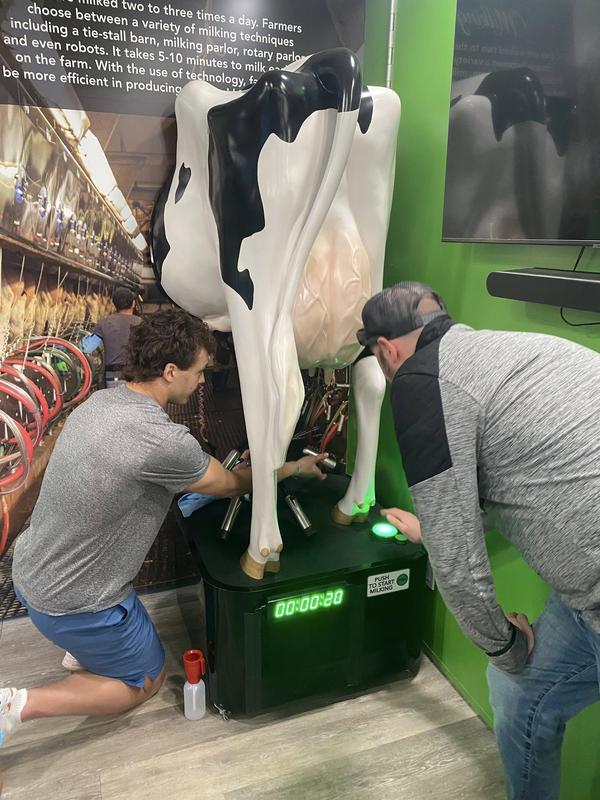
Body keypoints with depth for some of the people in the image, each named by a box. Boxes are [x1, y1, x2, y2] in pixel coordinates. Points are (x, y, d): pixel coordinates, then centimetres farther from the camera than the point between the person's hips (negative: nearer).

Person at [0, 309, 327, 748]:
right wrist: (296, 467, 4)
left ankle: (84, 650, 31)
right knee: (146, 681, 16)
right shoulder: (164, 441, -30)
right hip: (71, 603, -8)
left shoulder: (100, 402, -4)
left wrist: (219, 467, 12)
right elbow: (231, 486, -11)